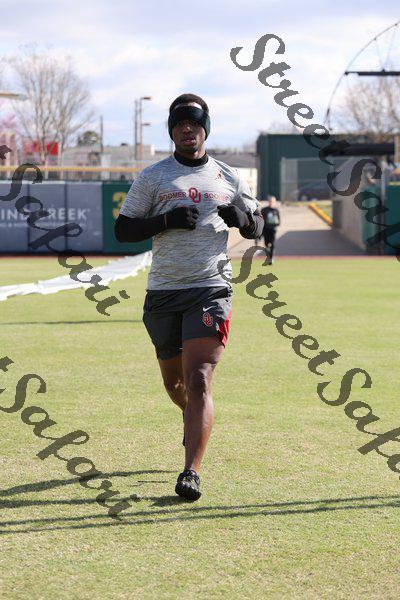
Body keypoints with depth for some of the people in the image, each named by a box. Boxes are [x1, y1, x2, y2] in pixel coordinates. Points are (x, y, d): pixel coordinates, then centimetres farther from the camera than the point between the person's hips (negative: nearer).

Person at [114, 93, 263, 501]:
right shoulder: (152, 177, 7)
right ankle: (197, 422, 48)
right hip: (163, 294, 2)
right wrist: (167, 221, -13)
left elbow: (257, 228, 20)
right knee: (173, 380, 14)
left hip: (211, 289, -1)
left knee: (198, 379, -15)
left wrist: (242, 216, -4)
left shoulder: (228, 178, 11)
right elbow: (122, 230, 3)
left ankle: (191, 471, -18)